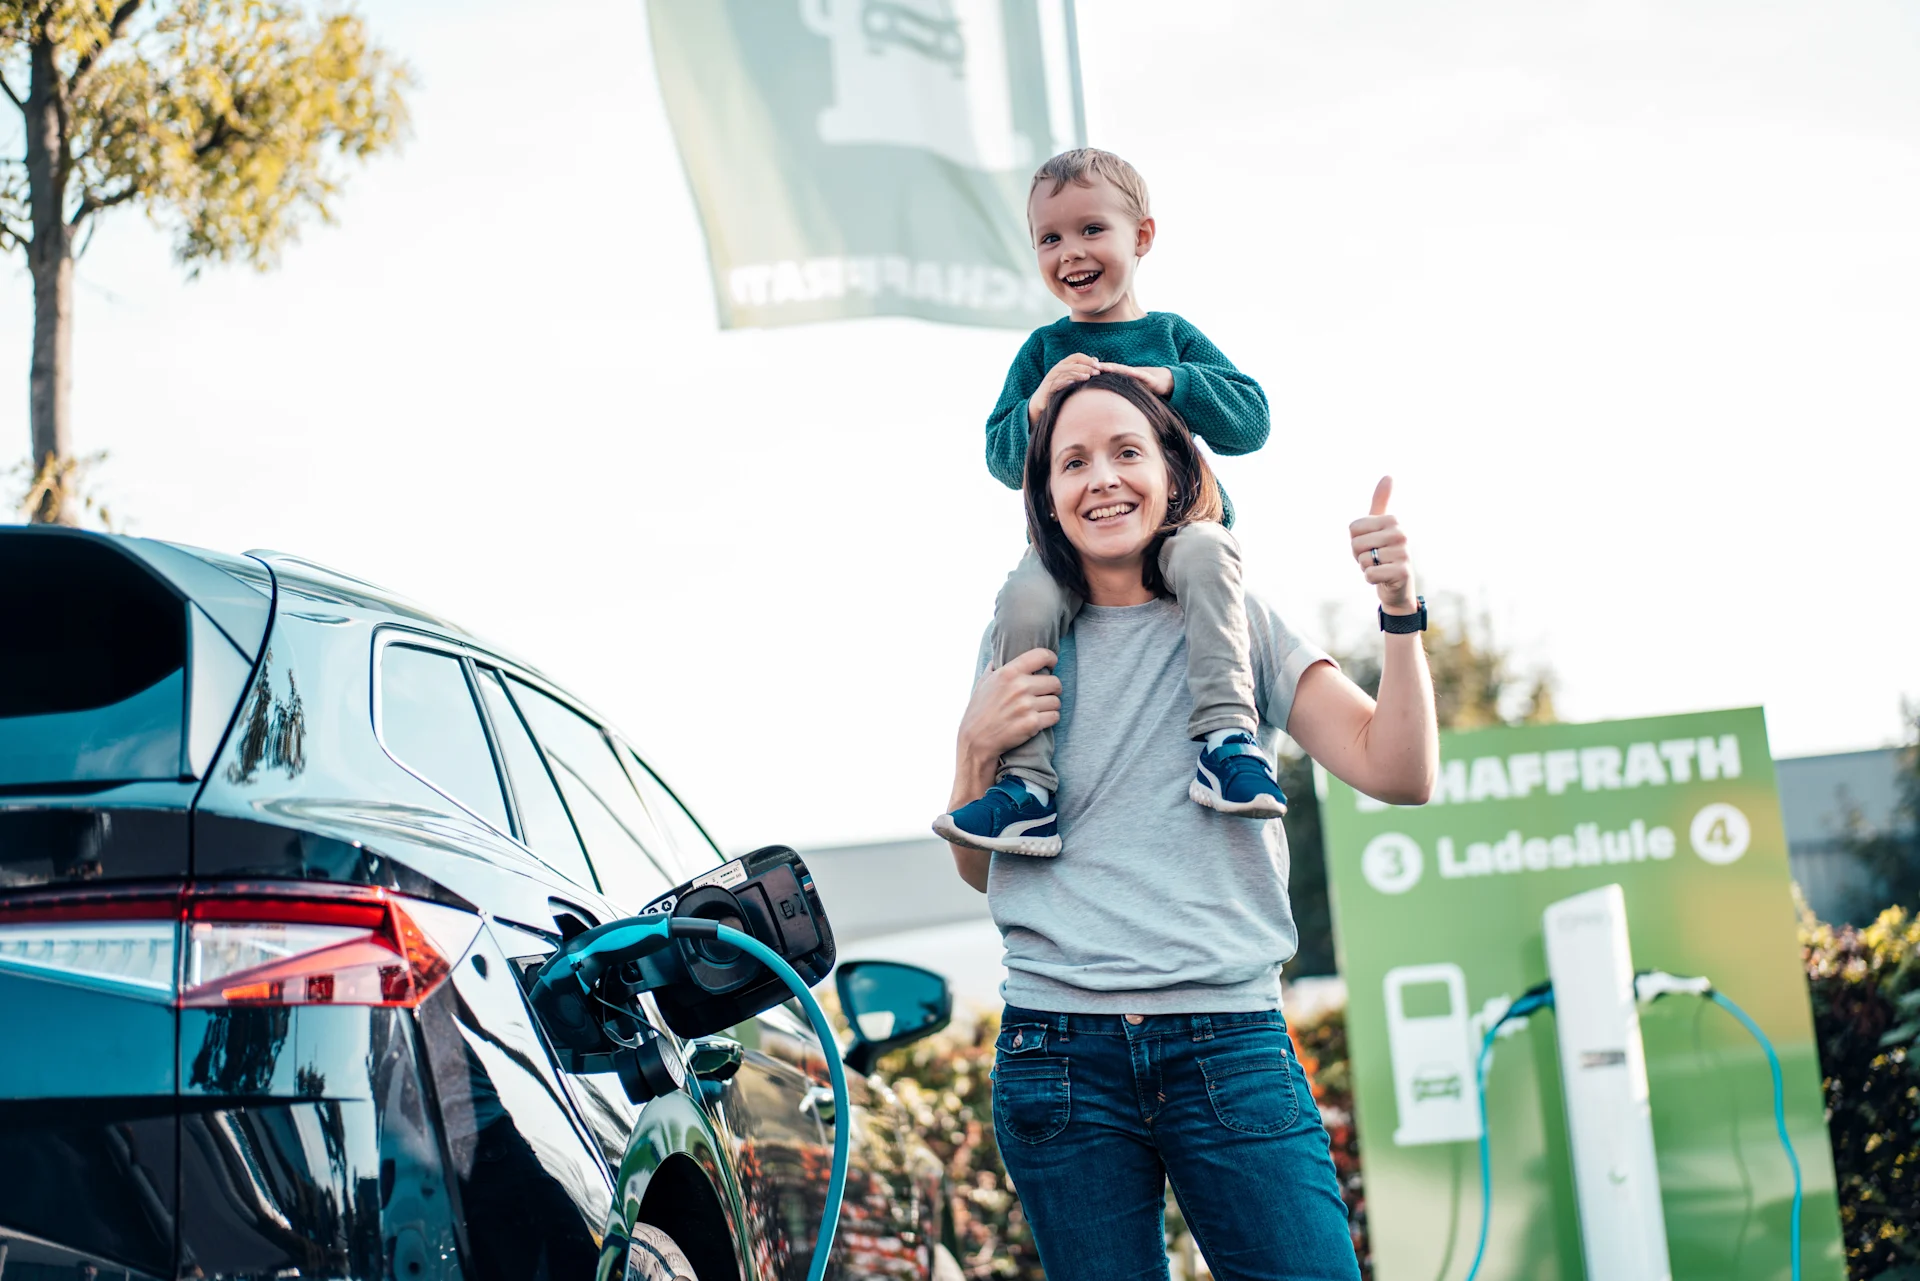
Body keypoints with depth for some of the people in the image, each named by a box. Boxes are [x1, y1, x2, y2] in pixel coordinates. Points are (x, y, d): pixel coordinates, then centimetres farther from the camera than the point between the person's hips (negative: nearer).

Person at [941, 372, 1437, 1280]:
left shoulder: (1239, 627, 8)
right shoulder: (1023, 643, 10)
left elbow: (1398, 773, -1)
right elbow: (979, 870, 15)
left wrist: (1399, 612, -13)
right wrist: (979, 744, -3)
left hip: (1228, 1041, -1)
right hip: (1061, 1045, 1)